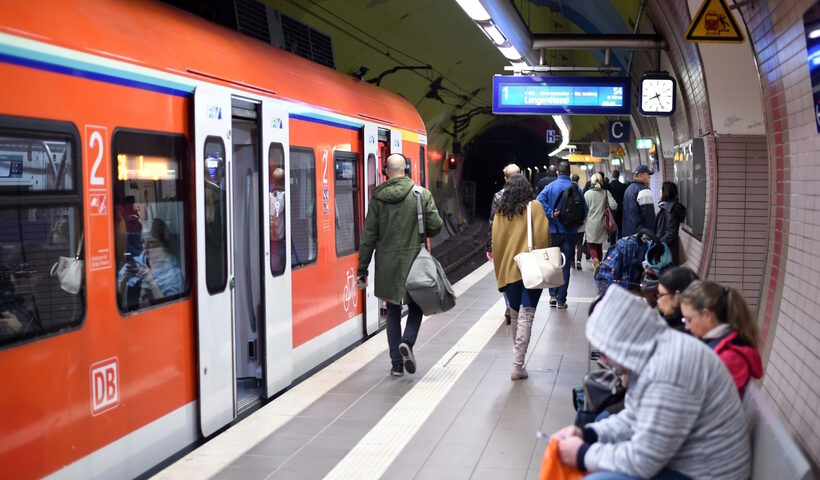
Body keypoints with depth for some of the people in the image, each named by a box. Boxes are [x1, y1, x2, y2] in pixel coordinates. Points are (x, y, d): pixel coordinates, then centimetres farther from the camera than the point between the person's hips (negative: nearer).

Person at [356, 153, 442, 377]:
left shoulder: (378, 197, -2)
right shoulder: (422, 194, -5)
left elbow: (369, 236, -1)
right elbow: (435, 226, -7)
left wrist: (362, 270, 4)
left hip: (387, 264, 1)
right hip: (414, 260, -1)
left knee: (393, 311, 12)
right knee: (416, 307, 15)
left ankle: (397, 363, 11)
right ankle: (407, 342, -11)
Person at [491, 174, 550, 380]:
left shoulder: (500, 212, 5)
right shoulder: (534, 207, -3)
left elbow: (496, 242, 7)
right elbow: (543, 237, -6)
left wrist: (500, 272, 14)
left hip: (508, 269, 3)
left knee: (515, 315, 17)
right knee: (526, 316, -4)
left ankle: (518, 358, 29)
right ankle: (517, 365, -10)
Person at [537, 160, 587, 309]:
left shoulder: (550, 187, -2)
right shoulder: (576, 188, -3)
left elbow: (540, 200, -19)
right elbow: (584, 209, -5)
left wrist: (551, 214, -15)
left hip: (553, 231, 0)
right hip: (570, 232, 0)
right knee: (565, 265, 4)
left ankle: (553, 295, 10)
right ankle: (561, 300, 5)